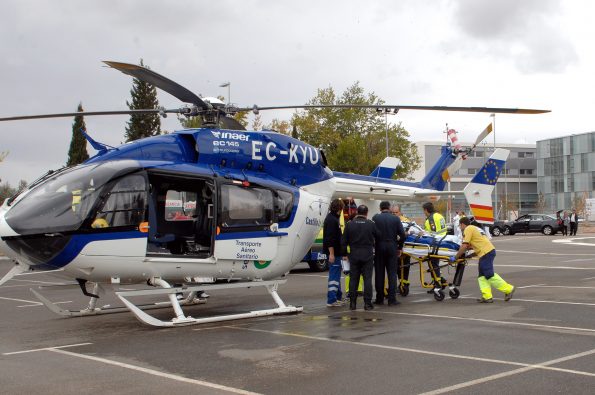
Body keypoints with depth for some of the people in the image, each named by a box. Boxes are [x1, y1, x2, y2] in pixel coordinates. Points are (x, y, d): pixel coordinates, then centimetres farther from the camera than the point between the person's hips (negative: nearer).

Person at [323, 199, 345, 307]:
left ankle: (338, 297, 26)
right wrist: (331, 254, -25)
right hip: (333, 252, -11)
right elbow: (330, 238, -23)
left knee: (336, 274, 17)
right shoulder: (332, 220, -17)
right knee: (334, 275, -8)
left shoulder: (332, 218, 15)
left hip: (335, 252, 11)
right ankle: (332, 300, -6)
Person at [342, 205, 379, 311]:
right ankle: (367, 303, 0)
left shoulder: (349, 224, -1)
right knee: (367, 279, 2)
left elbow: (343, 241, 1)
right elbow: (378, 236, 3)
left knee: (354, 279, 8)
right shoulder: (371, 224, -6)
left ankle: (352, 303, 9)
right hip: (367, 255, -2)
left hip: (354, 255, 2)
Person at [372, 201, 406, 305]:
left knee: (379, 273, 6)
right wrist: (400, 247, 11)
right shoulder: (396, 219, 1)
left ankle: (379, 299, 9)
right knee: (392, 273, 4)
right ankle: (392, 299, 0)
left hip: (379, 247, 0)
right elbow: (402, 234, -1)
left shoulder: (375, 218, -2)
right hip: (392, 247, 0)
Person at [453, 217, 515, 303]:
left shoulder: (468, 229, -5)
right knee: (482, 276, 9)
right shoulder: (475, 228, 25)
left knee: (489, 275, -8)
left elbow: (464, 246, -12)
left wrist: (455, 257, -6)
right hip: (490, 250, 10)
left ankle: (508, 289, -4)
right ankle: (487, 297, 3)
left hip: (486, 253, -10)